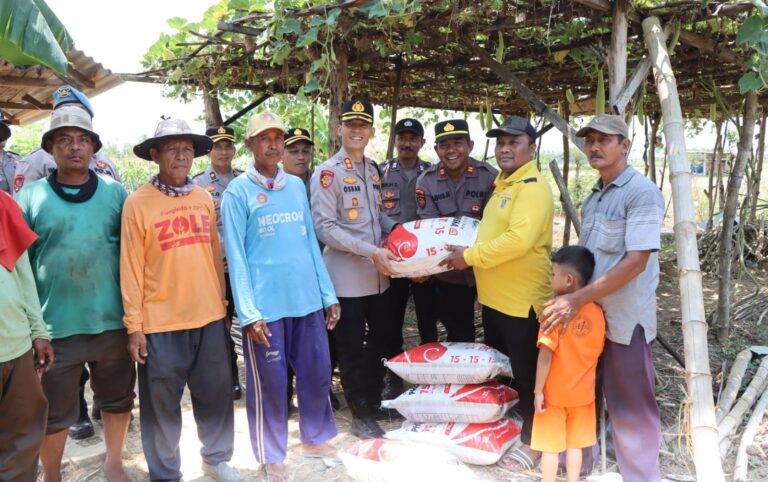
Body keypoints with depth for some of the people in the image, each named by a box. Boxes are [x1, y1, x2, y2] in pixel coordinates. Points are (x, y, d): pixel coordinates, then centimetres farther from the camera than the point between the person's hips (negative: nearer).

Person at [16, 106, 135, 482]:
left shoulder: (115, 193, 3)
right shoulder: (30, 197, 0)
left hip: (112, 320, 1)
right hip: (56, 325, -1)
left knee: (117, 399, 16)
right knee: (53, 411, 12)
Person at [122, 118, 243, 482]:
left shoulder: (204, 198, 6)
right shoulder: (137, 203, -7)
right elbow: (131, 268, -7)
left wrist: (221, 303, 13)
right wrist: (134, 325, -7)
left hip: (209, 317, 4)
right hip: (161, 322, -4)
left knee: (216, 394, 15)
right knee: (162, 403, 9)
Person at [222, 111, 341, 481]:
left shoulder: (297, 186, 11)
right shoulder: (238, 192, -4)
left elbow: (310, 242, 13)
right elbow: (237, 256, -7)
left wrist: (328, 294, 10)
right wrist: (248, 312, -14)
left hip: (307, 299, 5)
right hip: (265, 304, -5)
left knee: (317, 372, 15)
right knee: (269, 383, 7)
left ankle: (315, 438, 37)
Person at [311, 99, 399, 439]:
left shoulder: (373, 171, 12)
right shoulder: (327, 173, -11)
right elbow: (324, 228, -18)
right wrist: (372, 251, -22)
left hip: (378, 276, 7)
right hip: (346, 278, -7)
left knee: (380, 341, 18)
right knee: (352, 349, 6)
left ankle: (375, 400, 37)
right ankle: (361, 415, 21)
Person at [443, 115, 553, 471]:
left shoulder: (533, 186, -17)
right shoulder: (502, 184, 15)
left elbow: (519, 238, -29)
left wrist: (470, 256, -22)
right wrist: (470, 253, 10)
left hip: (522, 300, -10)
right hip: (494, 296, 10)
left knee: (525, 374, 5)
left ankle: (530, 440, 22)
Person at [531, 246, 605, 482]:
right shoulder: (597, 311, -5)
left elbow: (545, 355, -22)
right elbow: (598, 353, 4)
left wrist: (538, 390, -14)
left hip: (554, 393, -5)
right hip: (583, 393, 5)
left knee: (550, 446, 10)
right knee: (575, 444, 19)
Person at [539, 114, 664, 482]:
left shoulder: (642, 193, -15)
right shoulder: (594, 196, 11)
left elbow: (636, 261, -22)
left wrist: (578, 299, -25)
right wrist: (567, 296, 10)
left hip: (625, 319, -8)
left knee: (630, 407, 5)